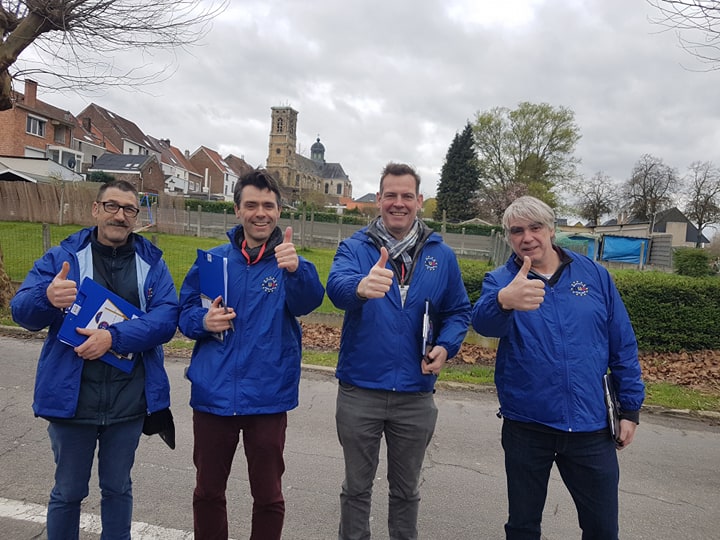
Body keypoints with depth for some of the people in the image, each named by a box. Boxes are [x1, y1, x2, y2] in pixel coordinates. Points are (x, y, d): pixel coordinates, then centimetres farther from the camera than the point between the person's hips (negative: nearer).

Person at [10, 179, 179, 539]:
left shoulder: (151, 261, 0)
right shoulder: (62, 256, -2)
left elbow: (167, 317, -11)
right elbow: (21, 311, -11)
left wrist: (114, 336, -24)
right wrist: (47, 298, -34)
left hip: (129, 398, 1)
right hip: (71, 396, -1)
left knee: (118, 488, 18)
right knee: (68, 491, 16)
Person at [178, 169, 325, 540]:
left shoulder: (289, 263, -5)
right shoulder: (213, 260, 1)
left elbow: (308, 301, -25)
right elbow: (184, 312, 7)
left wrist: (295, 269, -46)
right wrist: (203, 320, -16)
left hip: (267, 398, -2)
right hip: (213, 395, 2)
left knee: (268, 495, 14)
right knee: (207, 492, 19)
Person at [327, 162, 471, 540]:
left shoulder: (441, 256, 2)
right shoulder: (354, 248, -6)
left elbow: (459, 310, 9)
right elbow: (337, 286, -27)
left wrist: (446, 346, -11)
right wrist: (361, 287, -50)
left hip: (415, 395, 2)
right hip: (359, 391, -1)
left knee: (406, 489, 20)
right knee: (357, 488, 17)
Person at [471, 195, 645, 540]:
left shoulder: (594, 275, 1)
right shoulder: (501, 281, -6)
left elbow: (623, 346, 6)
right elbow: (483, 321, -30)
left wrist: (630, 408, 4)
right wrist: (504, 301, -52)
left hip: (592, 427, 1)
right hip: (526, 427, -1)